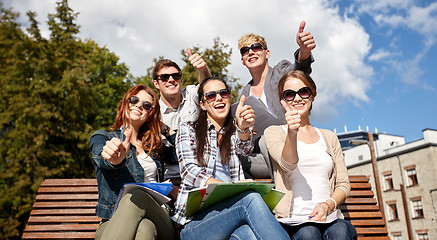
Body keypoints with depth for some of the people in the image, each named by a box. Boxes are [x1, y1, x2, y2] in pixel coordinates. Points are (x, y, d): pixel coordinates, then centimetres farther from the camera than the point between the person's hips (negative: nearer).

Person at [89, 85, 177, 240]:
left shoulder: (154, 146, 21)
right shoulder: (101, 138, 8)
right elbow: (104, 159, -17)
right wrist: (116, 158, -41)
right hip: (112, 222, -2)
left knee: (136, 196, -35)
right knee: (143, 227, -40)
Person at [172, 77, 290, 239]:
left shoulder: (235, 132, 22)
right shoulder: (188, 129, 12)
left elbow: (244, 148, -3)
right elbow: (190, 171, -4)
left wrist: (243, 127, -27)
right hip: (195, 221, -2)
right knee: (251, 198, -32)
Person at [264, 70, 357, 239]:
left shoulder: (329, 137, 20)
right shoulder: (273, 132, 9)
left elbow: (343, 184, 15)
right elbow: (288, 164, -12)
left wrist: (327, 205, -6)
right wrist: (291, 132, -32)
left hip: (329, 219, 2)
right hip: (292, 221, -2)